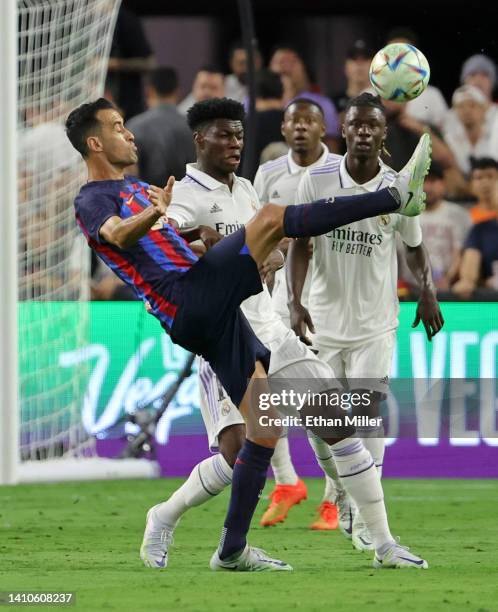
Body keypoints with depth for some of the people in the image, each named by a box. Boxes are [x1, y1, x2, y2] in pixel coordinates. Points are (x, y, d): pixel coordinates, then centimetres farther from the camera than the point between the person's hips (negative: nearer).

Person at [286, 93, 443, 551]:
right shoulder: (317, 181, -6)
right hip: (325, 318, 1)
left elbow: (414, 247, 10)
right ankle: (337, 490, 34)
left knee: (368, 409, -11)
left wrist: (428, 293, -6)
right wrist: (296, 302, -14)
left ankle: (364, 520, -11)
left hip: (375, 322, -1)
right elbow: (300, 244, -3)